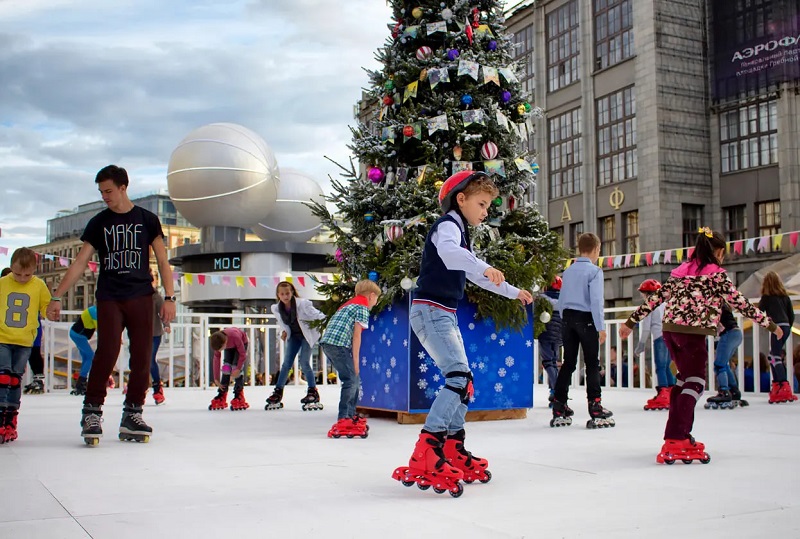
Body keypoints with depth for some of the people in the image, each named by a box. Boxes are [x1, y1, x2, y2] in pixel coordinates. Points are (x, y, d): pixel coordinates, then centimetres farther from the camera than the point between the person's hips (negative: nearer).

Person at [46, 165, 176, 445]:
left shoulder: (147, 219, 6)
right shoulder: (98, 223, 9)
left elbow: (162, 261, 7)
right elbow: (80, 263, 7)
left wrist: (169, 297, -1)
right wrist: (57, 297, 0)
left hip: (141, 297, 0)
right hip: (109, 299, 0)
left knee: (142, 356, -3)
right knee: (107, 351, -15)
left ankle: (132, 414, 6)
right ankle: (92, 411, -5)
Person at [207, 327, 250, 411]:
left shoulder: (235, 337, -44)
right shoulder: (217, 341, -28)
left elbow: (243, 354, -30)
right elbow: (216, 358, -17)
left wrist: (238, 369, -31)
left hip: (242, 343, -4)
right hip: (229, 346, 4)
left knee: (236, 366, -19)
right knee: (226, 367, -11)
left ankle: (239, 397, -15)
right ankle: (221, 396, -6)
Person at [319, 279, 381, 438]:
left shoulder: (349, 304, 28)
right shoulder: (362, 307, 1)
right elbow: (356, 335, -5)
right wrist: (355, 360, -3)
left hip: (327, 342, 9)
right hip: (339, 344, -9)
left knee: (353, 379, 17)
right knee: (351, 380, -9)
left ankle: (351, 415, 23)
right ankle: (343, 421, -13)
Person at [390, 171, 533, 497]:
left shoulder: (462, 234, 21)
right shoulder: (448, 225, -10)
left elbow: (476, 276, 35)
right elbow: (447, 250, -36)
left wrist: (514, 292, 41)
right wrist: (485, 267, -50)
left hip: (445, 315, 11)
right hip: (429, 310, -11)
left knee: (463, 381, 13)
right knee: (459, 377, -21)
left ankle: (453, 450, 23)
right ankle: (426, 454, -25)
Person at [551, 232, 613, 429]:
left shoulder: (568, 271, 12)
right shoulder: (595, 271, -8)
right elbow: (596, 301, -15)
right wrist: (601, 327, -13)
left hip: (568, 318, 6)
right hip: (586, 319, -6)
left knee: (568, 363, 9)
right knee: (592, 364, -1)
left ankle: (559, 410, 10)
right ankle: (595, 410, -4)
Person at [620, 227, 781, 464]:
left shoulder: (681, 271, 15)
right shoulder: (717, 274, -1)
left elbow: (656, 297, 13)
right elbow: (740, 303, 0)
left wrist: (631, 322, 18)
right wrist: (771, 325, 9)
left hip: (670, 330, 7)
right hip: (693, 333, -7)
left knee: (685, 378, 19)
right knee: (695, 383, -4)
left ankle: (680, 435, 22)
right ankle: (675, 442, -13)